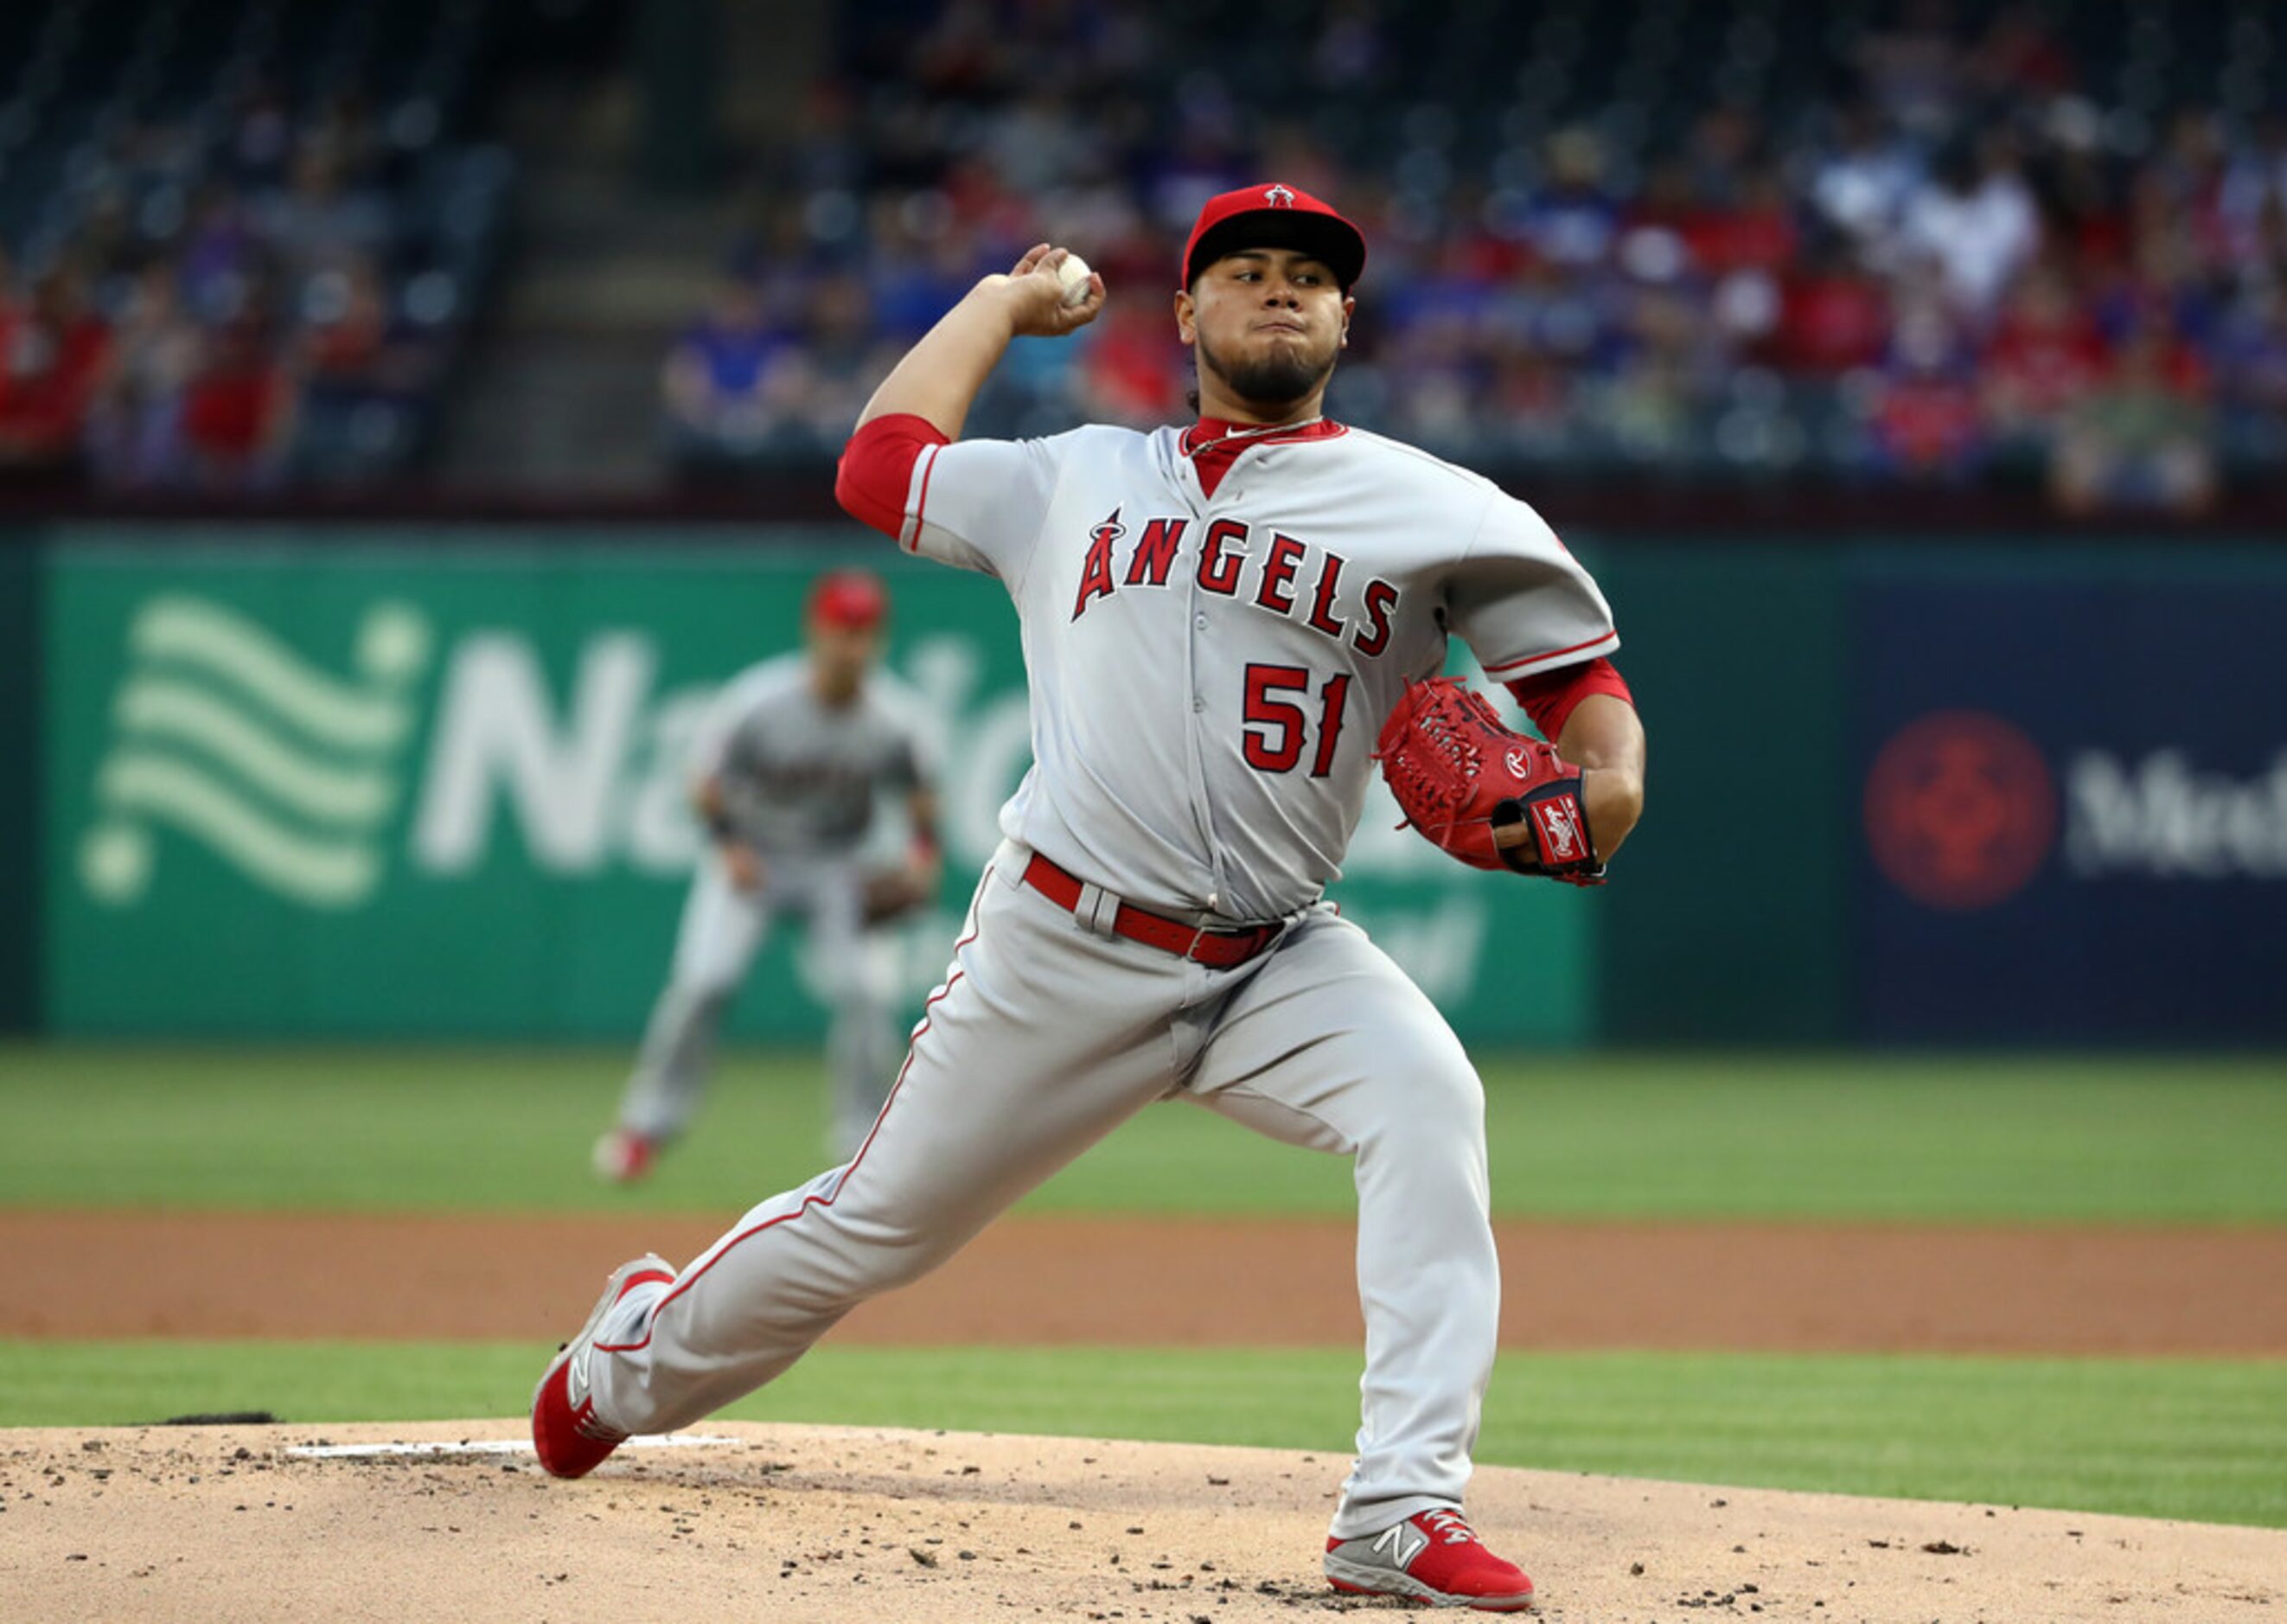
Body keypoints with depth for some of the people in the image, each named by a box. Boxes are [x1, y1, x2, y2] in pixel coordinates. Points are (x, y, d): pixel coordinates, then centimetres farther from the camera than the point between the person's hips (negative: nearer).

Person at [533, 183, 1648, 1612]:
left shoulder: (1426, 507, 3)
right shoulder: (1076, 482, 12)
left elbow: (1581, 676, 0)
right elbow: (880, 462, 23)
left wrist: (1606, 788, -22)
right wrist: (1005, 302, 31)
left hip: (1276, 962, -1)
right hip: (1060, 951, 1)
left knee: (1429, 1106, -31)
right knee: (877, 1225, 9)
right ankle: (639, 1361, 39)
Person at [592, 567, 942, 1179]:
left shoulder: (892, 720, -16)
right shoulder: (758, 702, -22)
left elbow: (920, 788, 1)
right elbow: (706, 782, -9)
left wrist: (924, 853, -14)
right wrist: (727, 847, -20)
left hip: (838, 867, 2)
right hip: (750, 856, -2)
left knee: (864, 994, -13)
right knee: (702, 983, -15)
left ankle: (866, 1143, 0)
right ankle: (647, 1124, 1)